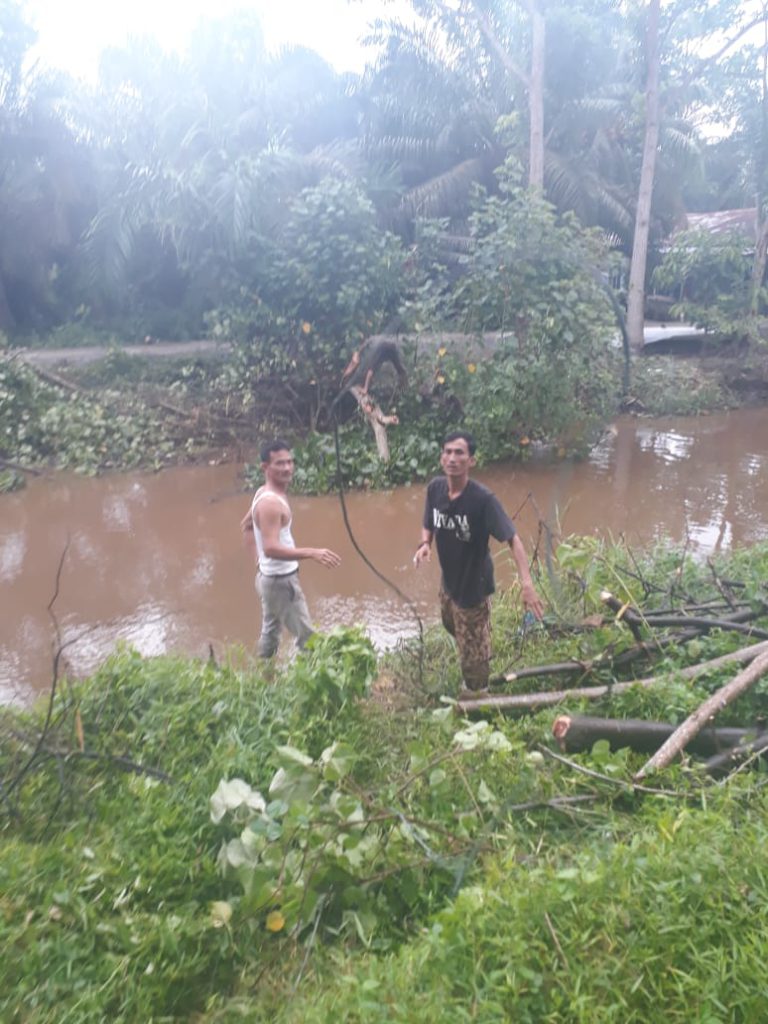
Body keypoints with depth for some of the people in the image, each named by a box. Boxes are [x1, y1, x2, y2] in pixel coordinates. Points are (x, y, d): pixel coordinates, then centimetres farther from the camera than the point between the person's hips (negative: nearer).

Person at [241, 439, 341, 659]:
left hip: (270, 576, 10)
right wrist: (312, 553, -41)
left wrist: (258, 557, 17)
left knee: (271, 631, 22)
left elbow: (246, 525, 20)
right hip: (281, 579, -10)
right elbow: (271, 548, -35)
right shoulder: (271, 502, -26)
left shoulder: (265, 493, 5)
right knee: (306, 636, 1)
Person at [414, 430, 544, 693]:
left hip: (473, 585, -7)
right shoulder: (435, 488, -13)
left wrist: (527, 583, -44)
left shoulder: (483, 499, -30)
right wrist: (424, 544, -20)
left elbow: (512, 539, -32)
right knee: (451, 625, 33)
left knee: (473, 651, 10)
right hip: (448, 579, 7)